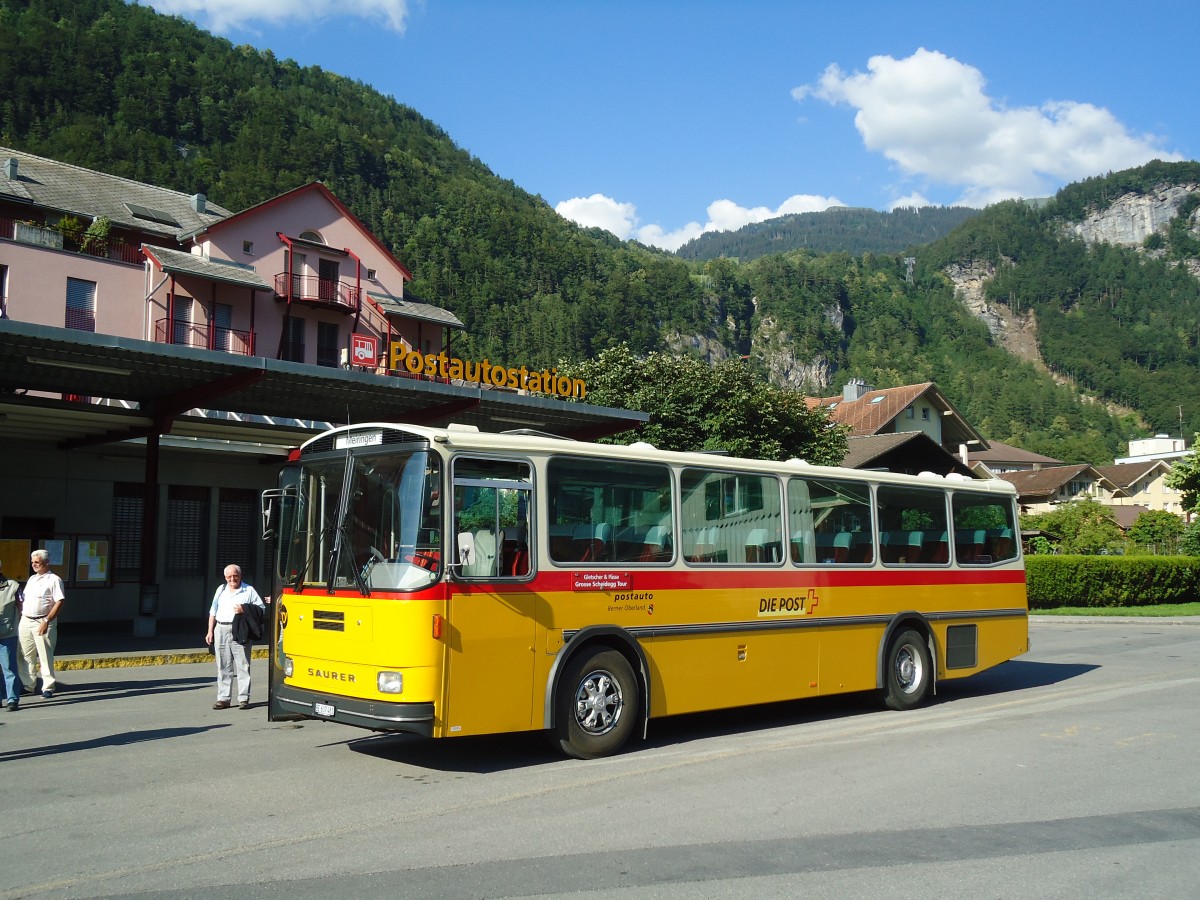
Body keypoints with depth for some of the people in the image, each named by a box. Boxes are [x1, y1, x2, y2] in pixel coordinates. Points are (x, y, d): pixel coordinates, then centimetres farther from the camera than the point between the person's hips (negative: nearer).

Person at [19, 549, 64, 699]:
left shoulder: (54, 580, -6)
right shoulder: (32, 579, 17)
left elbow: (59, 602, -14)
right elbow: (23, 600, 22)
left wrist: (47, 621, -19)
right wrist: (19, 616, 9)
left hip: (42, 623, -7)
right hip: (25, 621, 7)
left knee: (46, 657, -3)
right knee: (25, 656, 9)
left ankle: (48, 688, 3)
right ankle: (29, 685, 20)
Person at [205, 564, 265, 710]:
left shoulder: (249, 590, 5)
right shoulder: (221, 590, 17)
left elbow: (261, 608, 2)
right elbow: (213, 612, 18)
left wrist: (245, 610, -13)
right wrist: (210, 631, 11)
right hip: (221, 630, 4)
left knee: (243, 665, -4)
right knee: (223, 666, 5)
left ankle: (244, 699, -1)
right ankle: (223, 699, 9)